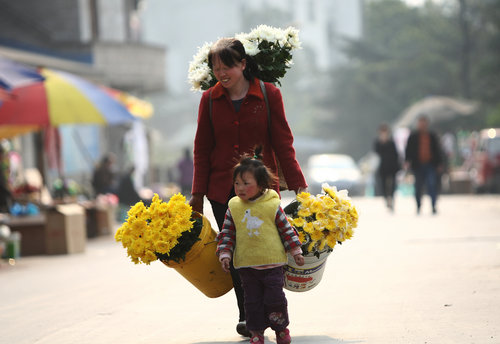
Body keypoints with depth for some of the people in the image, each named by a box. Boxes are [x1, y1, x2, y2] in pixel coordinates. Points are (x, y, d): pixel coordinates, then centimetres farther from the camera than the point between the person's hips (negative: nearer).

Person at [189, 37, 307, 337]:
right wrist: (197, 194, 6)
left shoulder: (269, 94, -3)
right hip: (222, 190, 2)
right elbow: (202, 150, 9)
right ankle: (247, 317, 15)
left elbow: (283, 144, -1)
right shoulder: (210, 99, 3)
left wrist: (299, 186, -6)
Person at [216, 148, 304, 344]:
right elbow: (227, 233, 8)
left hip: (272, 263, -2)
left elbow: (287, 230, 4)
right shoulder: (233, 207, 1)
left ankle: (281, 328, 20)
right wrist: (224, 253, -1)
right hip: (246, 265, 2)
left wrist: (296, 251, 4)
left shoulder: (272, 206, -4)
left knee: (274, 298, 1)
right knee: (252, 300, 5)